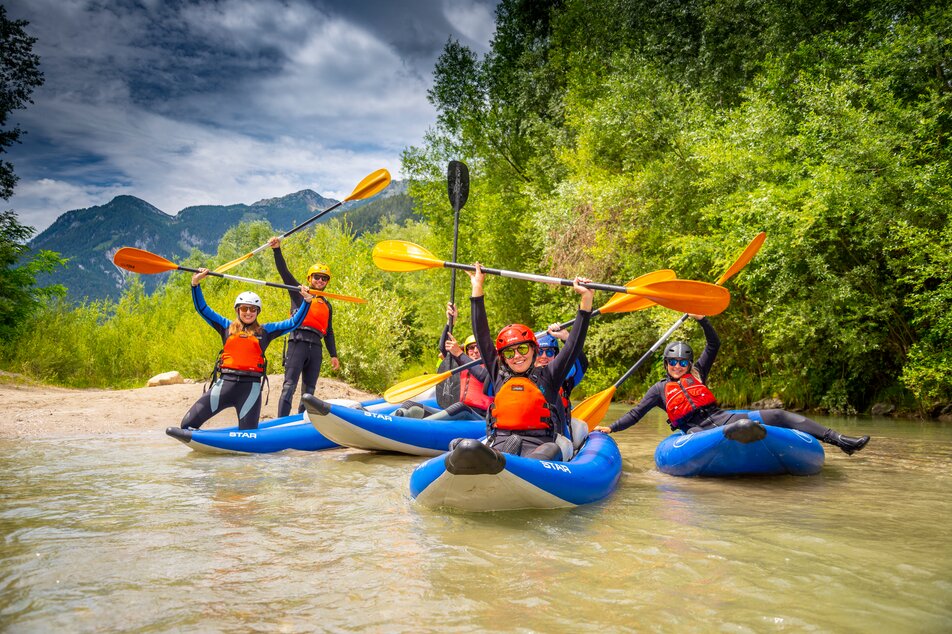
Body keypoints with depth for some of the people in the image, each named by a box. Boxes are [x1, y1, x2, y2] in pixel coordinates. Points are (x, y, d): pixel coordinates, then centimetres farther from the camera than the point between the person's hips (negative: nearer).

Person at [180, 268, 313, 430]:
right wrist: (196, 283, 3)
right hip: (225, 383, 1)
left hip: (250, 387, -1)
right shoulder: (227, 327, 15)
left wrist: (306, 301, 1)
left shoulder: (265, 331, 14)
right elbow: (202, 309, 14)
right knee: (188, 424, -5)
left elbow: (294, 323, 11)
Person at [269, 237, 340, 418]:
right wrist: (277, 249, -14)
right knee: (289, 385, -13)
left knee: (309, 390, 7)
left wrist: (333, 355, 17)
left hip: (316, 348, 5)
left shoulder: (327, 306, 24)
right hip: (298, 342, -5)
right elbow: (284, 271, -1)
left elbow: (329, 332, 25)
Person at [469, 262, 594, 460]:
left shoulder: (547, 376, 17)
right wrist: (477, 288, 25)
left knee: (550, 451, -38)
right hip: (500, 443, 2)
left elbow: (574, 343, 9)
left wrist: (586, 299, 3)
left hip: (538, 444, -2)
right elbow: (481, 336, 23)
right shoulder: (499, 376, 22)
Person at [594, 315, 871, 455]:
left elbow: (714, 345, 16)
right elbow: (636, 414, 14)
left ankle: (840, 440, -12)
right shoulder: (659, 389, 13)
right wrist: (611, 428, 6)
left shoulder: (697, 374, 19)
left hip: (722, 417, 2)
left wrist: (702, 319, 4)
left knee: (777, 415, -10)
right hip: (697, 430, -2)